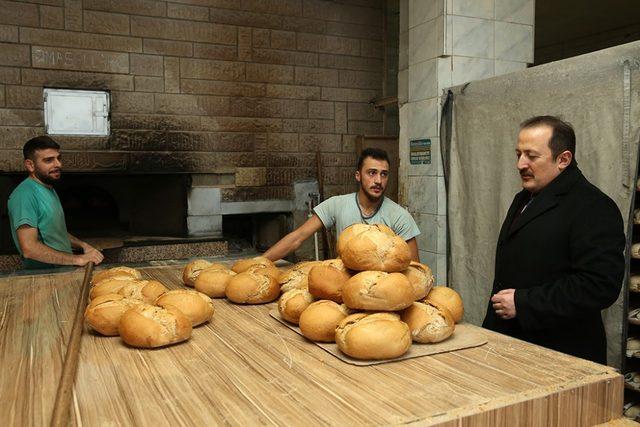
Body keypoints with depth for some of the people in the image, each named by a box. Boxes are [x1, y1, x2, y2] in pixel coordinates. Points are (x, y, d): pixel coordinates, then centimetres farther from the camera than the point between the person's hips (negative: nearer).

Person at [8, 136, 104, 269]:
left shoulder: (49, 189, 15)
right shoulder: (25, 194, -15)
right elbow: (29, 249, -22)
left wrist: (82, 245, 10)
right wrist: (78, 259, -20)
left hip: (64, 270, 8)